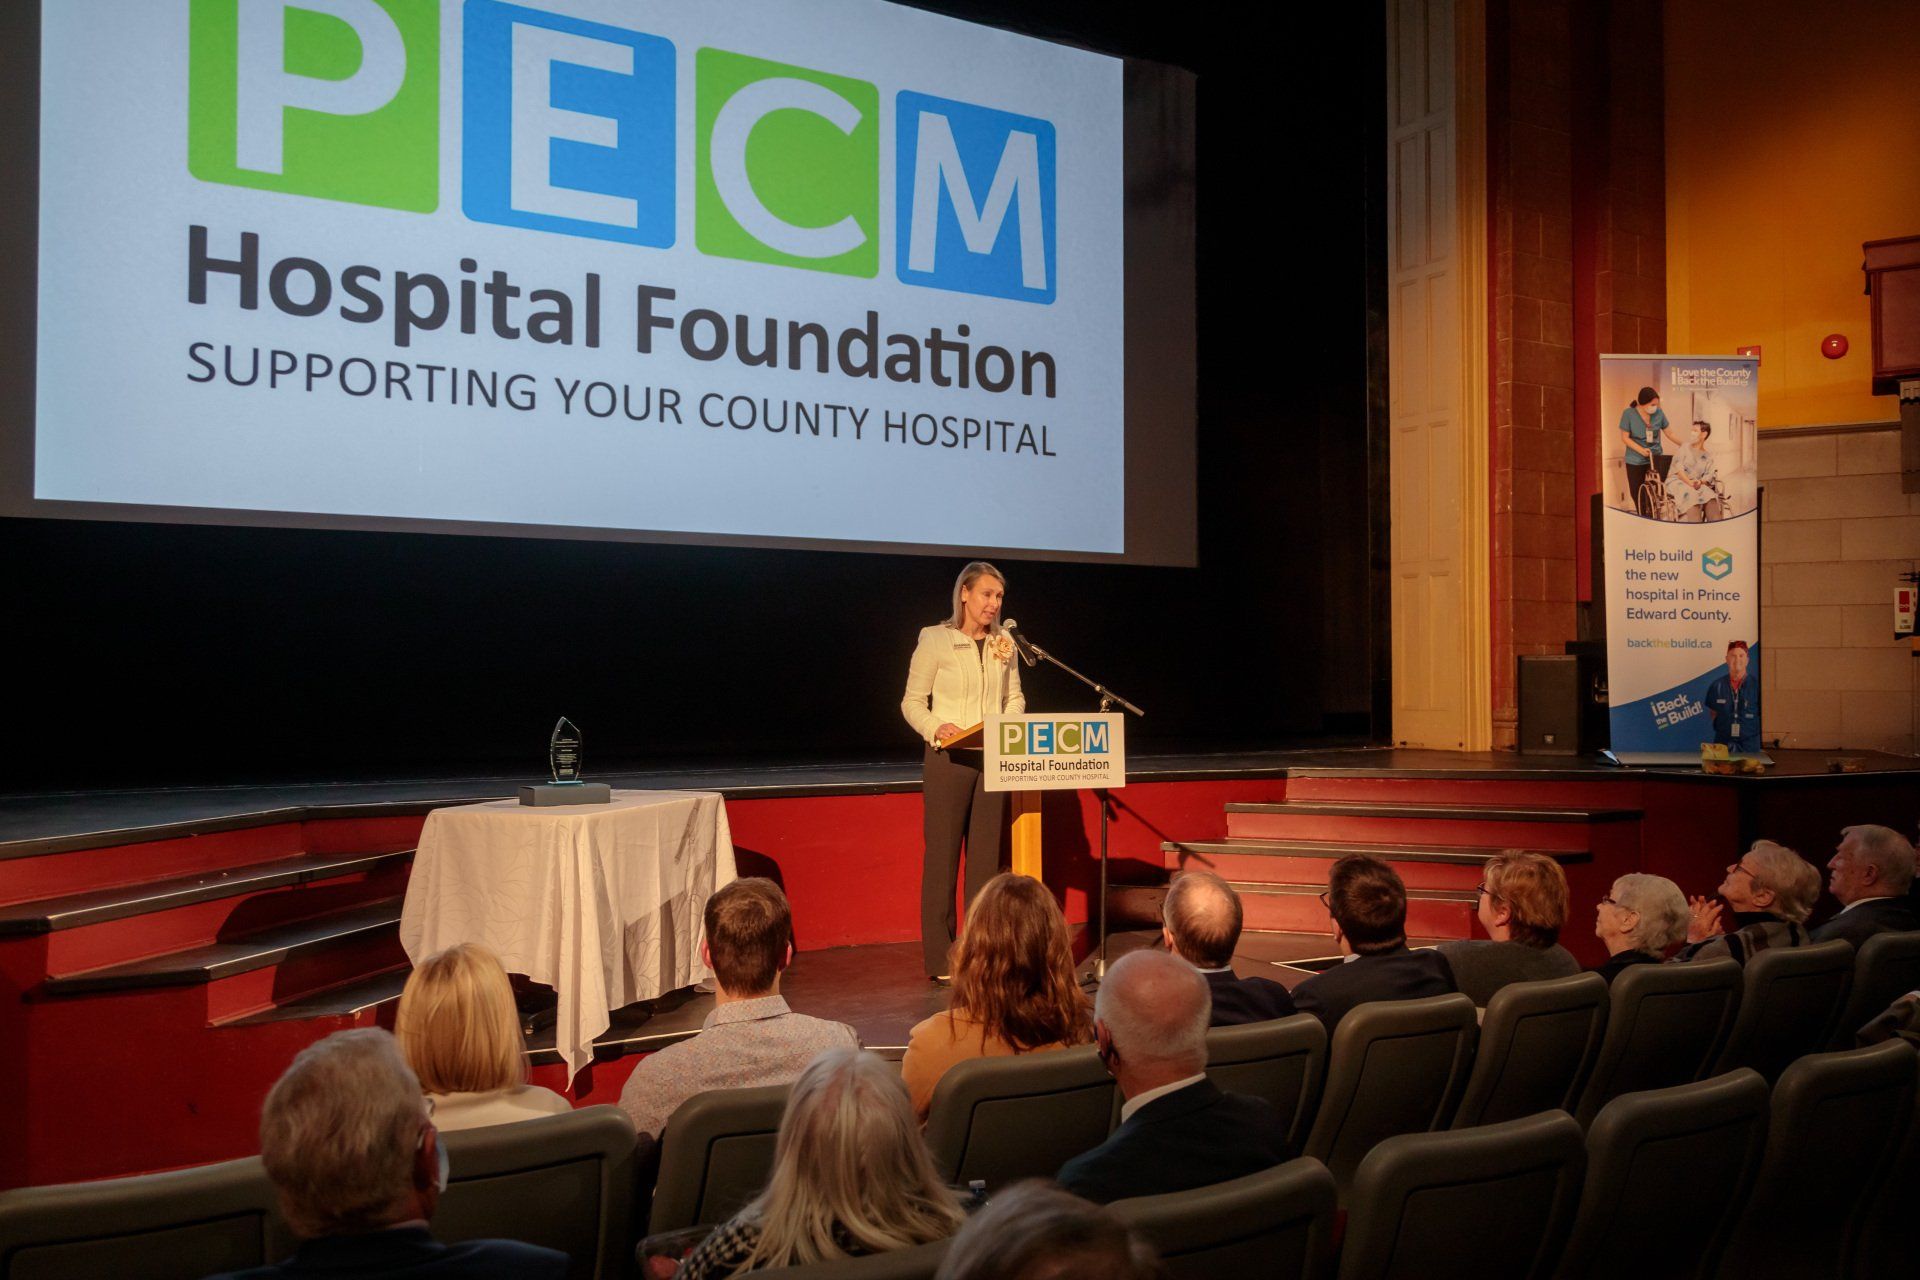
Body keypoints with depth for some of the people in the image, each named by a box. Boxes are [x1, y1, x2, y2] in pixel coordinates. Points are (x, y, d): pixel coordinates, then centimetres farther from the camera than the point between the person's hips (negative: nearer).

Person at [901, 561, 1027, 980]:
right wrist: (935, 729, -20)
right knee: (942, 853, -2)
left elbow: (1014, 699, 16)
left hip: (993, 758, 5)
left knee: (987, 853, 7)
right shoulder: (935, 639, -3)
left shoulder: (1004, 643, 10)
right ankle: (939, 957, 4)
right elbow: (912, 701, -2)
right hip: (948, 758, -5)